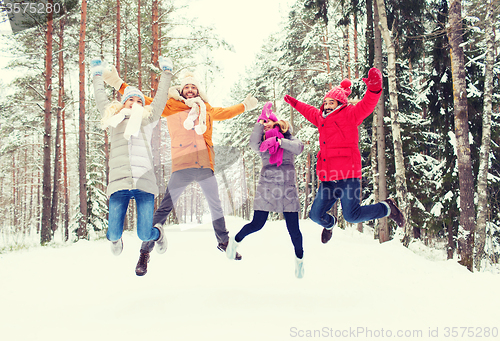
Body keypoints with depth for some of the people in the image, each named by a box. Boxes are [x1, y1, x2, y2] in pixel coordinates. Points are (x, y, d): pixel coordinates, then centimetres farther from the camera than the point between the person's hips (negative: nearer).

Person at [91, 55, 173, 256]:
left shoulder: (148, 119, 22)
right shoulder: (113, 118, 24)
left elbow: (161, 98, 30)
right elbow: (100, 98, 37)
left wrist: (166, 72, 38)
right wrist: (97, 76, 49)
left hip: (144, 182, -1)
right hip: (119, 182, 1)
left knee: (144, 235, -8)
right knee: (113, 235, -7)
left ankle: (158, 234, 30)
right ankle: (115, 239, 31)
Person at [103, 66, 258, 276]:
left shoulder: (206, 109, 19)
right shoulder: (170, 107, 9)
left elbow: (224, 113, 36)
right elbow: (145, 101, 9)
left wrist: (245, 106, 45)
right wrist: (119, 84, 5)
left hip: (205, 166, 4)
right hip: (181, 167, -4)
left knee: (216, 206, 16)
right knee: (165, 208, -11)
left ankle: (223, 242, 37)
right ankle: (145, 252, -4)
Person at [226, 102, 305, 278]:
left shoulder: (289, 140, 10)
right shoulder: (263, 144, 9)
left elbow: (299, 147, -12)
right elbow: (253, 142, -15)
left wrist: (279, 141, -19)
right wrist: (261, 120, -10)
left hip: (288, 190, 0)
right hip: (267, 189, 0)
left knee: (293, 228, -1)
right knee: (257, 224, 0)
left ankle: (299, 259, 22)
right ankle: (235, 241, 29)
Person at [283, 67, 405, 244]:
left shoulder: (349, 115, 0)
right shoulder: (321, 118, 19)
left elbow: (367, 105, -16)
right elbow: (310, 111, 41)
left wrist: (374, 87, -34)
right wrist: (294, 103, 52)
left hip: (347, 176, -6)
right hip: (328, 179, 7)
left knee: (352, 215, -14)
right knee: (316, 215, 6)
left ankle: (387, 208, 11)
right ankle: (329, 223, 43)